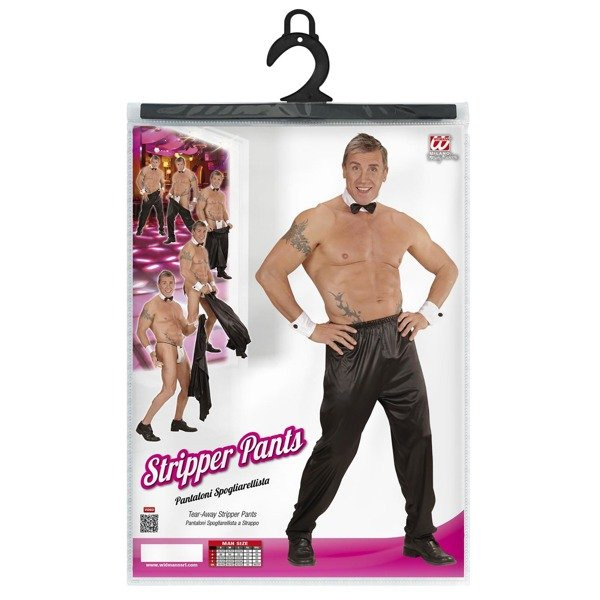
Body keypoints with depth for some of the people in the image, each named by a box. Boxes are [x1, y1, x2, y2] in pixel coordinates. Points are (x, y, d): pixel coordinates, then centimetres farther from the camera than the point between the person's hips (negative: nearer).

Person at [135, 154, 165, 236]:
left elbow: (162, 182, 19)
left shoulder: (160, 172, 8)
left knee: (160, 212, 0)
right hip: (147, 195, -2)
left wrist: (162, 189, -2)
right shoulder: (145, 170, -3)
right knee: (144, 212, 3)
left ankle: (161, 229, 12)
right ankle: (139, 229, 16)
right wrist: (143, 192, -11)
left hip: (157, 194, 2)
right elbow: (138, 181, -4)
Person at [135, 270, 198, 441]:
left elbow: (186, 331, 22)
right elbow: (141, 331, -8)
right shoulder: (152, 305, -5)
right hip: (165, 348, -8)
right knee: (169, 389, -19)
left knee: (187, 387, 14)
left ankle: (178, 421, 31)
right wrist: (151, 352, -19)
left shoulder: (177, 307, 17)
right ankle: (144, 425, -12)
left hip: (181, 350, 8)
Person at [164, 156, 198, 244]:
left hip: (184, 201, -6)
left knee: (187, 219, -4)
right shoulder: (175, 175, 13)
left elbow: (195, 188, -7)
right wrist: (170, 194, 7)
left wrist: (194, 201, -14)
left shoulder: (190, 174, -5)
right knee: (169, 217, 1)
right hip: (174, 199, 6)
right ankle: (171, 237, 13)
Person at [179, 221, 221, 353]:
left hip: (204, 287, 9)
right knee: (193, 318, -21)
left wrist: (212, 284, 4)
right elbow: (185, 271, -20)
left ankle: (205, 343, 25)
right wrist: (200, 286, -20)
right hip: (193, 287, -9)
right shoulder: (189, 248, -11)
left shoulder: (203, 250, 18)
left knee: (213, 315, 13)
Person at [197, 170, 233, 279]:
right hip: (211, 227, -6)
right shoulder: (205, 192, -3)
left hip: (222, 227, 6)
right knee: (209, 250, -4)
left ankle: (221, 270, 18)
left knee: (223, 249, 7)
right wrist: (205, 224, -17)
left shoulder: (222, 194, 16)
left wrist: (228, 221, 7)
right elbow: (199, 209, -9)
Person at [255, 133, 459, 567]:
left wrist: (428, 314, 10)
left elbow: (447, 269, 24)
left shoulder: (402, 225, 10)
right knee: (337, 447, 1)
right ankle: (300, 533, 21)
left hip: (400, 342, 5)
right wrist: (308, 328, -8)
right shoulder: (318, 221, -5)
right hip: (351, 347, -5)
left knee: (417, 439, 9)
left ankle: (420, 535, 25)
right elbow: (269, 274, -9)